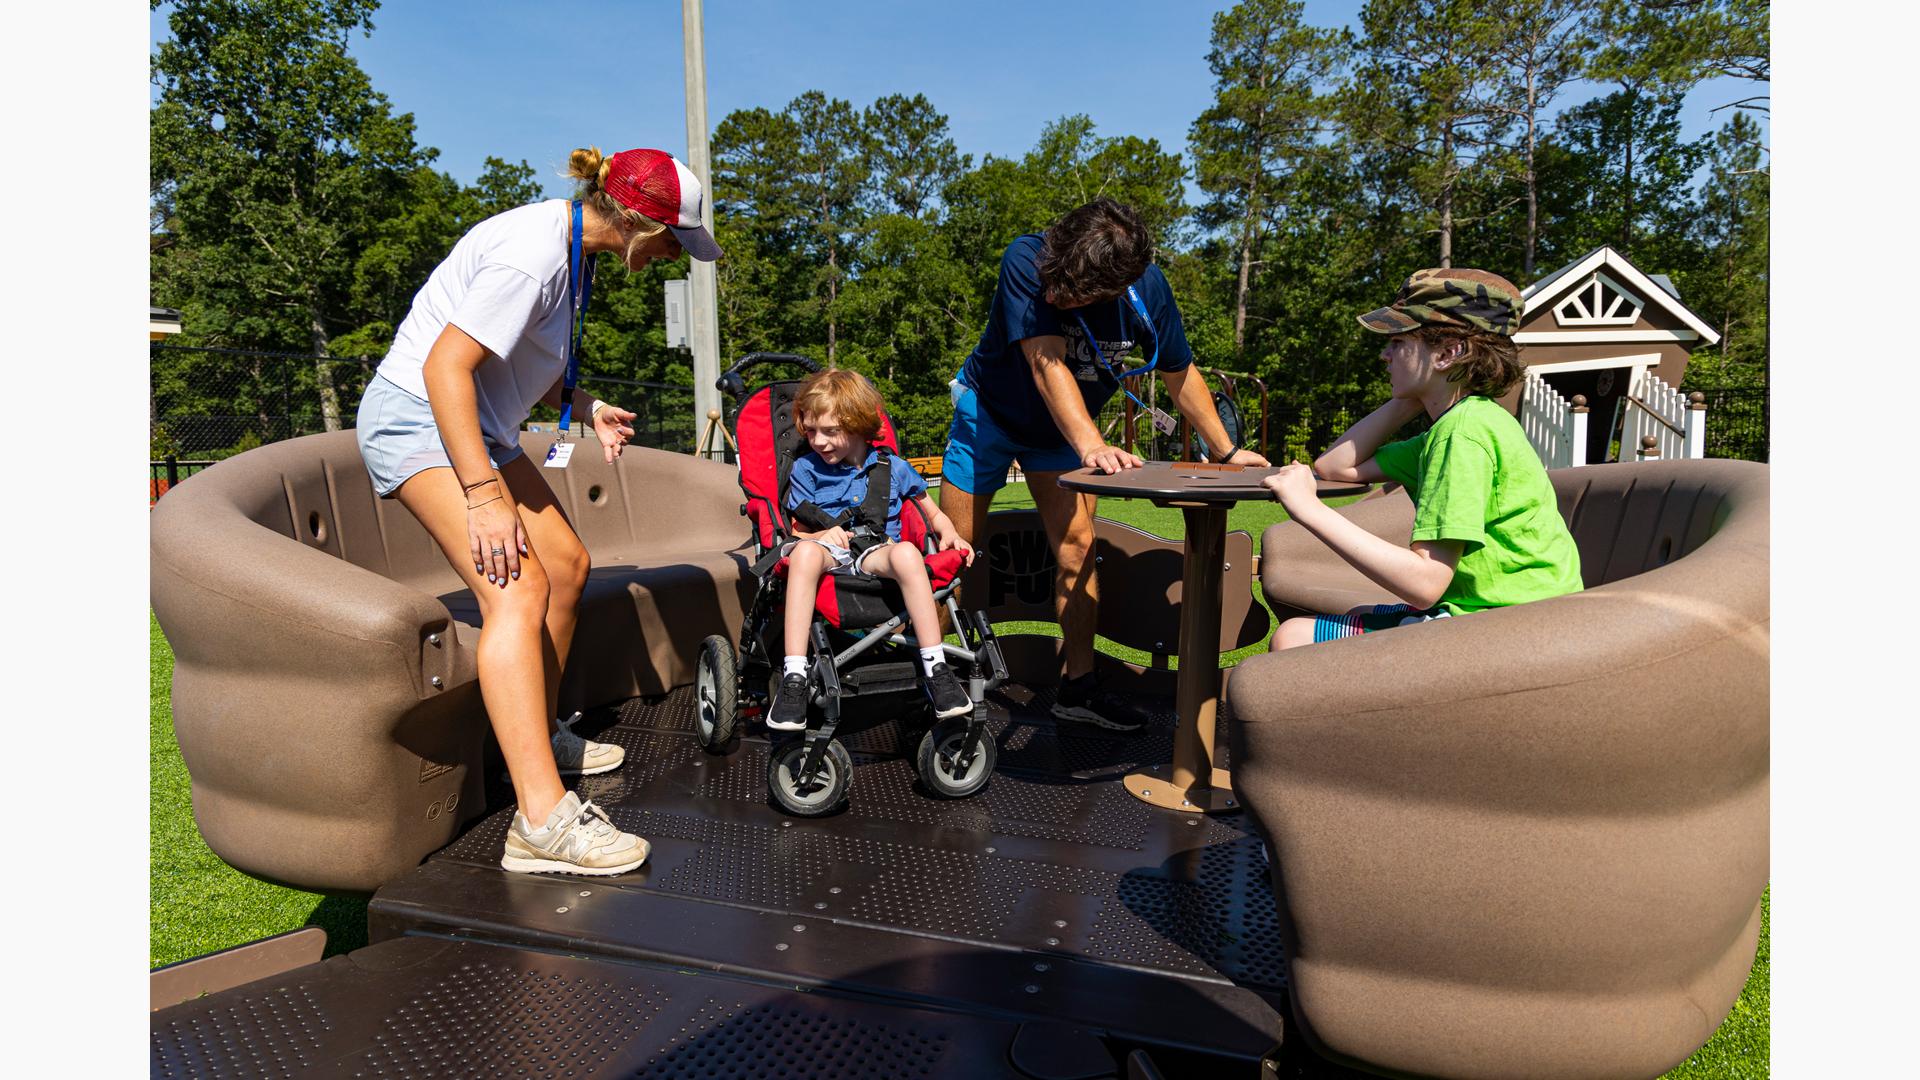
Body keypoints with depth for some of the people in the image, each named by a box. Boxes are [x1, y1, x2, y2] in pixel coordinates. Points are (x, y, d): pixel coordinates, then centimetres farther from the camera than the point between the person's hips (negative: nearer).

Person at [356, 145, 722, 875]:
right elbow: (446, 366, -27)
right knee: (516, 588, -23)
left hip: (479, 423, 10)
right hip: (418, 416, -10)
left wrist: (585, 411, 1)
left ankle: (539, 734, 28)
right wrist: (483, 496, -29)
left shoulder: (572, 248, 8)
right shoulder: (534, 251, -23)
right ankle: (542, 820, -28)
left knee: (565, 564, 10)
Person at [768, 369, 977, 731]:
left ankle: (935, 670, -32)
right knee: (806, 552, -39)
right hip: (830, 552, 0)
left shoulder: (893, 468, 13)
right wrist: (824, 534, -10)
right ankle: (793, 676, -40)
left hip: (877, 553, 0)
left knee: (906, 552, -38)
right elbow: (798, 534, 12)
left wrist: (949, 533, 0)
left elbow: (934, 514, 22)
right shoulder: (805, 469, 13)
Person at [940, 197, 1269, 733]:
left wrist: (1225, 452, -3)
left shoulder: (1147, 287, -21)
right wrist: (1092, 446, -52)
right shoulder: (1025, 260, -32)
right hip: (990, 408, -2)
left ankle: (1078, 686, 4)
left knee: (1076, 546, -7)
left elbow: (1179, 373, -6)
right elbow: (1046, 363, -39)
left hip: (1065, 425, 3)